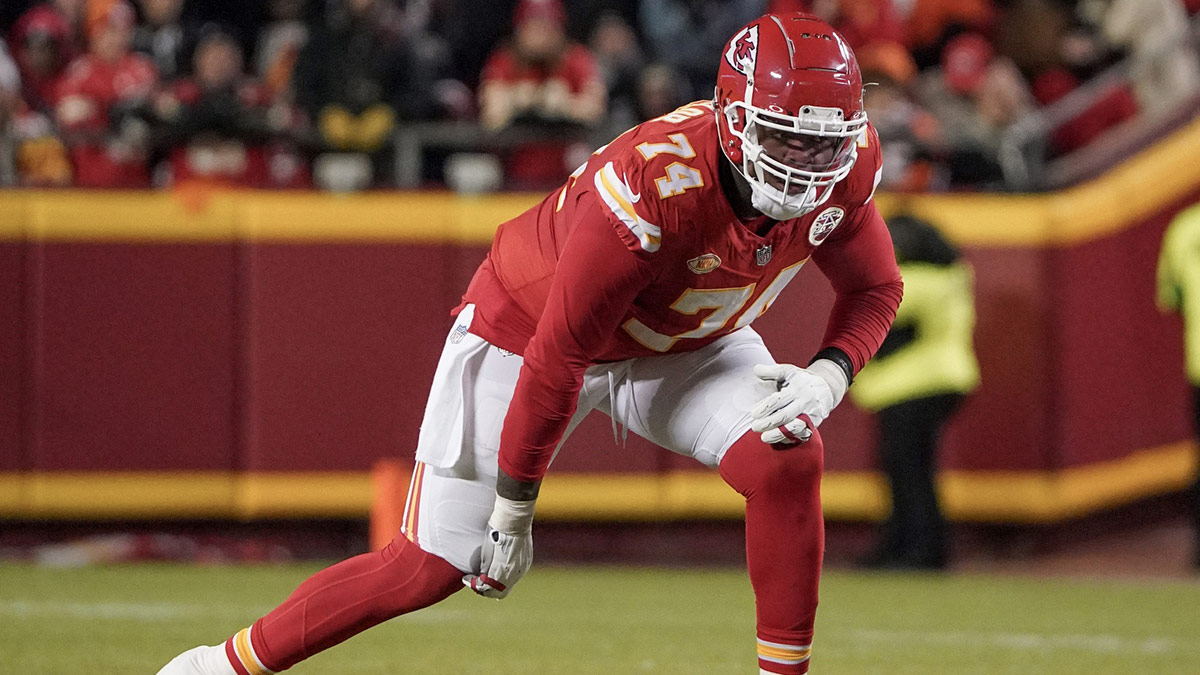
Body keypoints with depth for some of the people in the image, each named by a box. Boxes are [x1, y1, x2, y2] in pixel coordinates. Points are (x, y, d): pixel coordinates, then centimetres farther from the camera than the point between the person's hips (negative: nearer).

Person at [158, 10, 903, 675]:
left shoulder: (846, 163, -23)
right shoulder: (651, 186, -39)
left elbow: (875, 289, -3)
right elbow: (557, 357, -29)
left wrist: (829, 375, -25)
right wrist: (514, 508, -19)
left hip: (681, 346, 5)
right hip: (529, 326, -5)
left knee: (788, 460, -23)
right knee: (431, 567, -5)